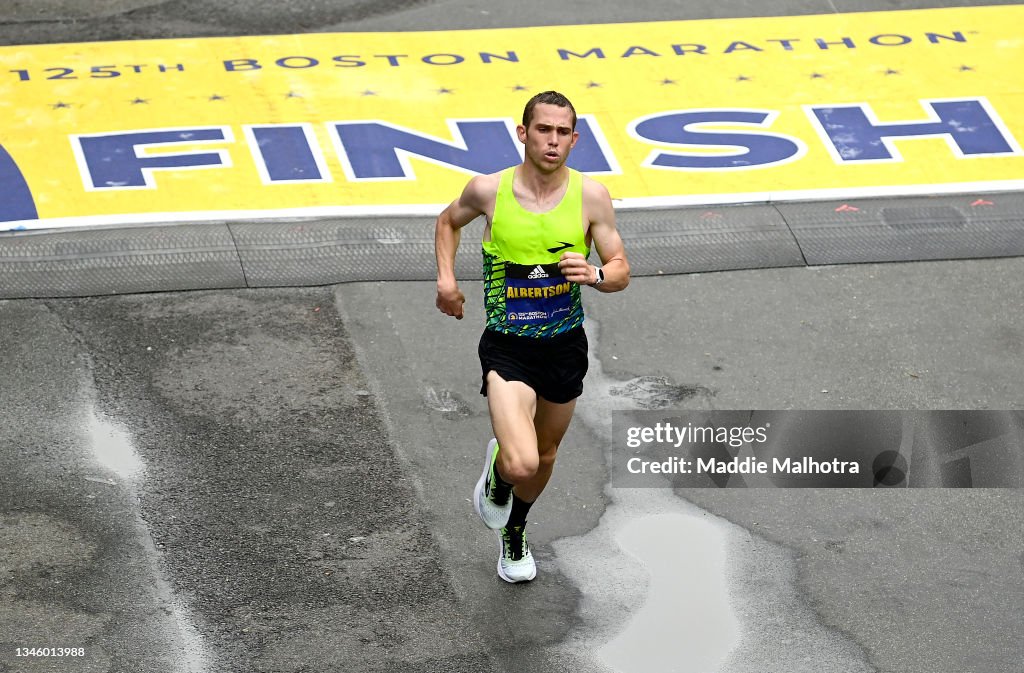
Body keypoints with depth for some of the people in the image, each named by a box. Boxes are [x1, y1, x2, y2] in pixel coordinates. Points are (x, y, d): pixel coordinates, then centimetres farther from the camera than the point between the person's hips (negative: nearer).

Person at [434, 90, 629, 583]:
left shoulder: (590, 196, -9)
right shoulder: (488, 190, -11)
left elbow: (621, 272, -2)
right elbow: (449, 221, 12)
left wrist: (594, 275, -25)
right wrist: (446, 279, -2)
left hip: (565, 344, 3)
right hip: (507, 345, -3)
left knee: (544, 458, 22)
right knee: (521, 463, -21)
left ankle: (514, 533, 54)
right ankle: (496, 470, 19)